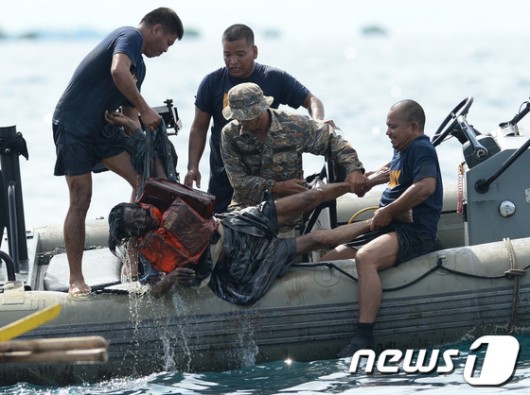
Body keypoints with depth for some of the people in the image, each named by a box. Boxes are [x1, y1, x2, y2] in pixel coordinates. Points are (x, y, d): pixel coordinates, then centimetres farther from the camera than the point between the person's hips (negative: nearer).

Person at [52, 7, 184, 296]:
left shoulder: (139, 66, 18)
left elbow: (129, 114, 18)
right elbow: (118, 72, -31)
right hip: (73, 124, -9)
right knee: (80, 201, -8)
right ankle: (76, 279, -2)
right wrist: (145, 109, -24)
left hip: (103, 128, 9)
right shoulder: (130, 36, -10)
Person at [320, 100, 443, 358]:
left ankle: (363, 338, -44)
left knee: (365, 257, -38)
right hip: (390, 229, 11)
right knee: (328, 261, 2)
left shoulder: (421, 149, -8)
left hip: (415, 232, -11)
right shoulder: (400, 152, 23)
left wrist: (388, 212, -19)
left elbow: (426, 186, -26)